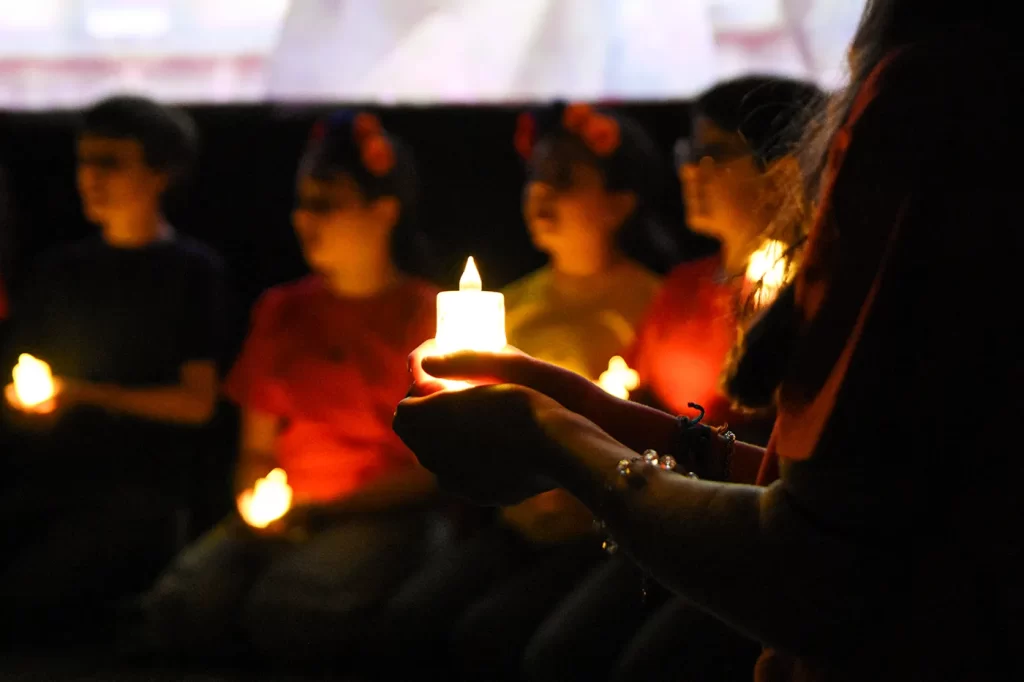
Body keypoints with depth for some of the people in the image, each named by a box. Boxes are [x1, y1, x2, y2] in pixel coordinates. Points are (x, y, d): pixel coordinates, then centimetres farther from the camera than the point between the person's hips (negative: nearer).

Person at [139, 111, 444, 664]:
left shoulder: (426, 314, 4)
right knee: (177, 608, -26)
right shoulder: (282, 311, 19)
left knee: (283, 608, -34)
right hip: (280, 520, 4)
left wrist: (325, 509, -11)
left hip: (379, 516, -4)